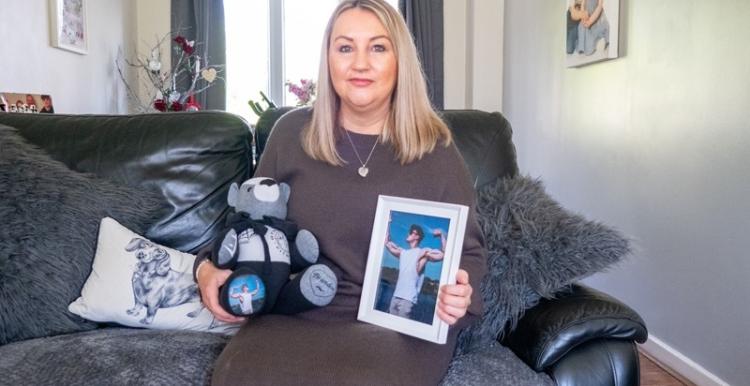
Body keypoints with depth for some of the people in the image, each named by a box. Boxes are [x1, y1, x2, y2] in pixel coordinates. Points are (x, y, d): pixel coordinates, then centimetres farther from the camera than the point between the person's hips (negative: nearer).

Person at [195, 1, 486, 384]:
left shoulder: (435, 149, 1)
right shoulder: (292, 132, 5)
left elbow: (468, 250, 7)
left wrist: (460, 295, -15)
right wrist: (211, 267, -4)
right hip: (298, 312, 2)